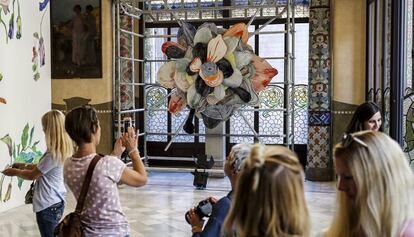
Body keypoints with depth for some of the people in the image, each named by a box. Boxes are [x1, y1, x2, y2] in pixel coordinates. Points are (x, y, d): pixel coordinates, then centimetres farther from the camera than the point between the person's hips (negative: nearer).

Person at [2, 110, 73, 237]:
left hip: (48, 206, -9)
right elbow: (42, 167, 18)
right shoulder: (63, 149, 3)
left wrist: (15, 172, 5)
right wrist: (24, 165, 17)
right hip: (56, 202, 9)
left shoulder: (54, 154, -24)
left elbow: (32, 175, -11)